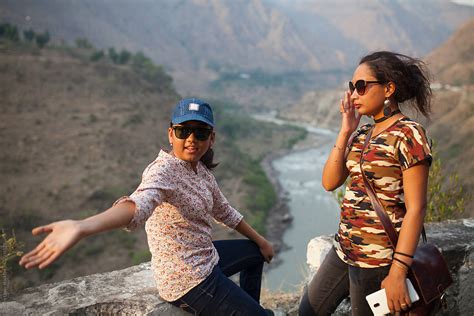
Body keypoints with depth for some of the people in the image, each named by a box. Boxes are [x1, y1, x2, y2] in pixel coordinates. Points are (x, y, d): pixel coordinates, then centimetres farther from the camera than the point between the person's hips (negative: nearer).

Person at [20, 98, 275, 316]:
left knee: (255, 252, 30)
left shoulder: (200, 169, 1)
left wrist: (261, 241, 23)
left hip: (204, 258, 9)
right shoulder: (164, 169, -26)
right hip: (189, 281, -9)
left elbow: (223, 211, 15)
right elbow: (139, 203, -47)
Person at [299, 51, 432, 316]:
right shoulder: (363, 133, 8)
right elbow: (330, 182, 2)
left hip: (378, 258, -8)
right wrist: (345, 132, -4)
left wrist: (398, 272, -22)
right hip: (345, 248, 8)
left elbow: (416, 208, -18)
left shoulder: (408, 135, -14)